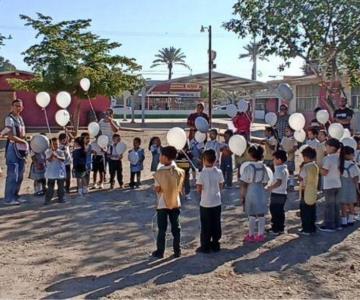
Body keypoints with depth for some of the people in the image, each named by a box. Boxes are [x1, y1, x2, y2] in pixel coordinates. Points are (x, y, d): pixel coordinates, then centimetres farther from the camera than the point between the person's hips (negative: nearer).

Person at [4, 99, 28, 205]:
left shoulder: (20, 119, 14)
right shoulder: (9, 119, -10)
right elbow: (11, 137, -17)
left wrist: (25, 147, 4)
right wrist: (24, 142, -9)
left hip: (21, 149, 8)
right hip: (13, 149, -8)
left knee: (20, 175, 11)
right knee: (12, 175, -6)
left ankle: (15, 196, 20)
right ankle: (9, 199, 0)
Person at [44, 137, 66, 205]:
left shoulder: (61, 152, 4)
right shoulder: (48, 151, 0)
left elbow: (63, 159, -13)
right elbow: (49, 160, -14)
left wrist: (57, 156, -31)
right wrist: (53, 152, -24)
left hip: (60, 172, 2)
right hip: (51, 173, -2)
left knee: (61, 186, 8)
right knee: (50, 187, -1)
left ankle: (60, 198, 20)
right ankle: (47, 199, 5)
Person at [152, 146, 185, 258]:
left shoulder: (159, 173, -17)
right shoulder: (179, 171, -5)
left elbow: (157, 189, -14)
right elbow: (180, 188, 0)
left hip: (162, 204, -3)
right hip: (175, 203, 3)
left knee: (162, 229, 8)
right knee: (176, 228, 12)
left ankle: (160, 252, 15)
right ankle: (177, 251, 17)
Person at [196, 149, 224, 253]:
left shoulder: (202, 174, -16)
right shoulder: (218, 172, -4)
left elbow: (199, 189, -13)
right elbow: (221, 186, 4)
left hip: (205, 204, -4)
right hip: (217, 203, 4)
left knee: (206, 226, 6)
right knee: (216, 225, 13)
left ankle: (205, 246, 12)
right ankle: (215, 245, 22)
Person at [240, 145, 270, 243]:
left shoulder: (249, 167, -14)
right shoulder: (263, 167, 0)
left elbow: (243, 183, -12)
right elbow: (265, 182, 4)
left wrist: (242, 195, -3)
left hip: (251, 193, -4)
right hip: (261, 193, 4)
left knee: (252, 216, 4)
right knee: (261, 215, 10)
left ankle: (251, 236, 13)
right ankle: (260, 235, 18)